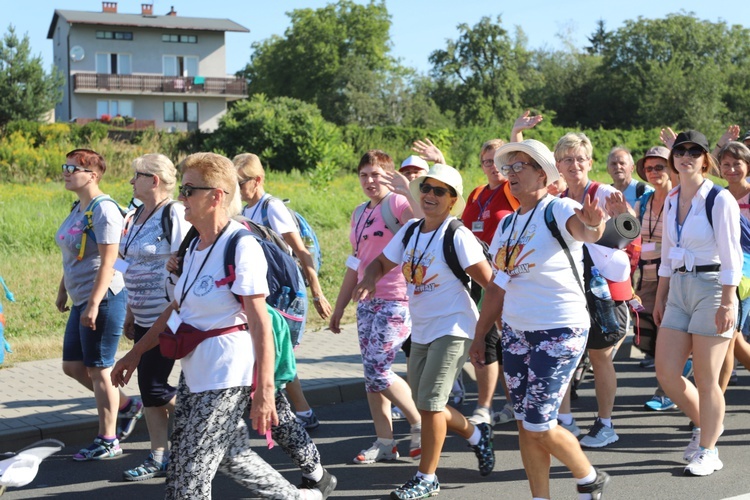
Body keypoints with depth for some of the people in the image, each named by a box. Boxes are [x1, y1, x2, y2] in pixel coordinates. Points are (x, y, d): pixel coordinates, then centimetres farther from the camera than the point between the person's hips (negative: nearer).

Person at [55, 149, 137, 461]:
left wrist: (94, 303, -24)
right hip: (82, 301, 10)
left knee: (98, 370, 0)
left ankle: (107, 441, 12)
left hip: (103, 300, -9)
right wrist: (63, 291, 22)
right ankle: (127, 406, 29)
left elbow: (108, 260, -21)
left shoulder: (103, 209, -16)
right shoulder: (78, 208, 12)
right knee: (72, 366, 14)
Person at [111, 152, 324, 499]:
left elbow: (260, 326, -20)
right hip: (195, 373, 8)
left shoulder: (241, 248, -18)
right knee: (232, 455, 18)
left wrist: (263, 393, -22)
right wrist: (135, 353, 21)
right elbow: (176, 309, 19)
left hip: (226, 379, -8)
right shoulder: (194, 245, 8)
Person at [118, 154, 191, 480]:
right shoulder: (136, 217, 13)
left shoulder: (174, 215, -14)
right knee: (148, 388, 9)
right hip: (144, 319, 9)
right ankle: (159, 459, 19)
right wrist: (130, 314, 19)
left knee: (155, 386, -6)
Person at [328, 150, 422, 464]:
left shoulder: (397, 203, -7)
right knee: (371, 373, 7)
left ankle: (420, 425, 9)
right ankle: (384, 443, 16)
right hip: (367, 302, 8)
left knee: (377, 371, -10)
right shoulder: (360, 215, 16)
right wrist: (339, 308, 24)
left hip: (395, 301, -8)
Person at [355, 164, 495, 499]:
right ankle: (476, 436, 38)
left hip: (453, 328, -7)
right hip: (421, 330, 8)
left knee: (429, 402, -10)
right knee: (424, 404, 13)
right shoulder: (410, 230, 4)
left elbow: (488, 280, -17)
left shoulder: (458, 236, -17)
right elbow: (382, 262, 9)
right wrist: (369, 279, -11)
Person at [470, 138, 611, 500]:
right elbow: (499, 286, 15)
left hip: (560, 333, -7)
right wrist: (479, 337, 15)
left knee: (539, 426, -6)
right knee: (525, 425, 8)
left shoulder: (559, 209, -12)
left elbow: (581, 226, -36)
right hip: (515, 332, 7)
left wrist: (593, 227, -60)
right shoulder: (508, 224, 10)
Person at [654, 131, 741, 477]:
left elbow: (731, 256, -12)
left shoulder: (720, 199, -9)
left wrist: (728, 302, -17)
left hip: (711, 288, -6)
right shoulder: (671, 200, 11)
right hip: (679, 289, 7)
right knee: (666, 373, 4)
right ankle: (702, 424, 29)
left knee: (705, 379, -1)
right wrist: (660, 297, 15)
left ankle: (708, 450, 15)